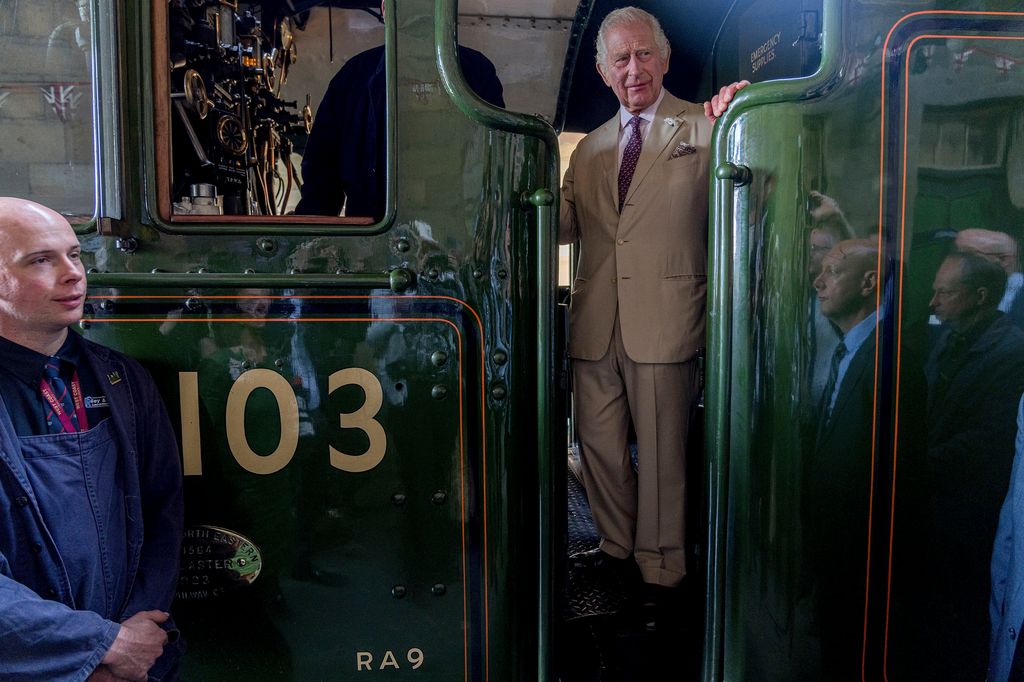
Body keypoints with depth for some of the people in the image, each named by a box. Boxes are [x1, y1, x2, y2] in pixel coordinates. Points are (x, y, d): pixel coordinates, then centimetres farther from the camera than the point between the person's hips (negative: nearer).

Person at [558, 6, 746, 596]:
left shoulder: (702, 129, 3)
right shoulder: (590, 149, 17)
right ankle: (617, 548, 33)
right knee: (599, 446, 12)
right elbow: (565, 224, 11)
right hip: (595, 324, 5)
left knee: (662, 452, 5)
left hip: (664, 321, -4)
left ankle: (660, 568, 23)